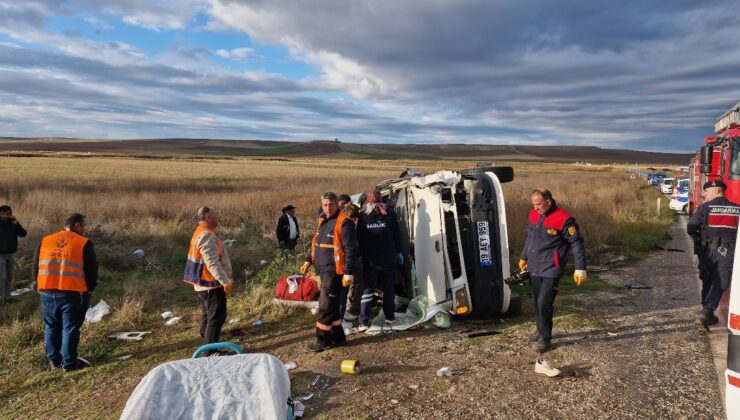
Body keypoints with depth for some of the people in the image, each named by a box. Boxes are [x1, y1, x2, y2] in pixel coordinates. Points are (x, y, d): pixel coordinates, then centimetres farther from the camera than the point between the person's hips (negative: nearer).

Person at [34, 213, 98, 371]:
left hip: (47, 292, 5)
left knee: (52, 327, 19)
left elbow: (36, 267, 15)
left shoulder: (45, 241, 10)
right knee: (70, 328, 6)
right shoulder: (84, 243, -4)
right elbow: (92, 270, -2)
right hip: (73, 293, -4)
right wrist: (89, 289, 13)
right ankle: (68, 363, 10)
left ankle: (53, 360, 27)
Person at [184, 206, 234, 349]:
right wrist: (225, 281, -28)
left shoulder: (202, 233, 13)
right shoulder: (207, 236, -22)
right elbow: (213, 263, -28)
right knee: (216, 318, -5)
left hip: (204, 284, 11)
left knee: (208, 316, 20)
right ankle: (211, 351, 0)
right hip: (211, 285, -11)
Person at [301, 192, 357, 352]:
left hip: (335, 271, -8)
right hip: (323, 270, 8)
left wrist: (348, 273, -19)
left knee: (325, 306, -4)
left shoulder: (344, 222, -13)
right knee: (332, 305, 14)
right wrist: (308, 261, 18)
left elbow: (350, 249, -17)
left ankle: (323, 341, 7)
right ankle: (338, 337, 26)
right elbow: (316, 244, 25)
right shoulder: (322, 220, 13)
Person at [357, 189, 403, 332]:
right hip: (388, 258, 0)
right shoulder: (390, 214, -3)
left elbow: (359, 238, 0)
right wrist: (398, 251, 10)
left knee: (368, 289, 4)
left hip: (369, 259, 0)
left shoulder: (363, 216, -3)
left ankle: (363, 321, -1)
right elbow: (397, 235, 1)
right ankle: (390, 317, 21)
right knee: (388, 288, 14)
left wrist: (362, 254, 6)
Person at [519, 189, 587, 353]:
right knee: (537, 302, 15)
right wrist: (523, 257, 27)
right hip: (534, 268, 7)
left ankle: (546, 338, 7)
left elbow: (577, 243, -13)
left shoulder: (563, 219, -16)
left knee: (544, 303, -8)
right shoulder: (533, 215, 4)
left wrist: (580, 268, -16)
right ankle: (541, 330, 34)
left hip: (551, 270, -7)